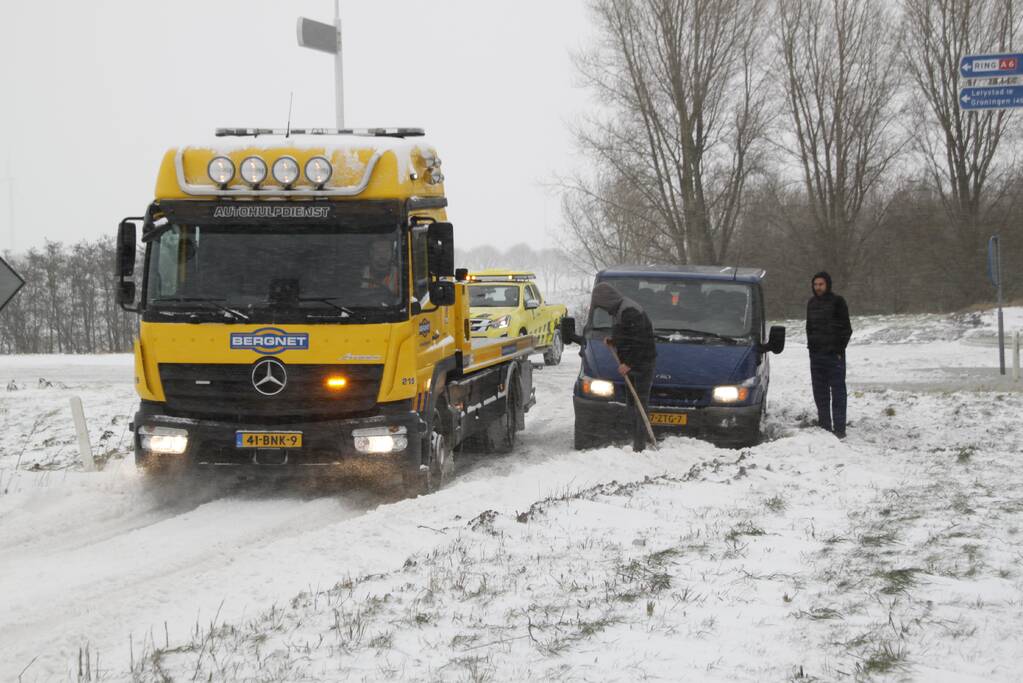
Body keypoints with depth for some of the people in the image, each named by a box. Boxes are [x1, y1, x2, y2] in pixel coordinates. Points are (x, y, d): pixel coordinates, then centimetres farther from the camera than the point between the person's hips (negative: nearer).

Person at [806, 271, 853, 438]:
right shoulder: (812, 303, 12)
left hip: (834, 355, -6)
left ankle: (839, 429, -4)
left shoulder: (837, 302, -5)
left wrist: (839, 350, -10)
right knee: (820, 393, 8)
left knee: (837, 392, -4)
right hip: (816, 355, 6)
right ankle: (824, 426, 15)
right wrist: (811, 345, 10)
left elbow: (846, 329, -4)